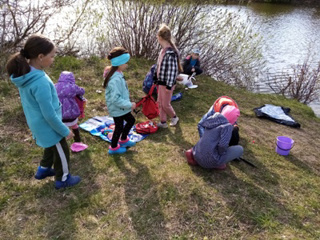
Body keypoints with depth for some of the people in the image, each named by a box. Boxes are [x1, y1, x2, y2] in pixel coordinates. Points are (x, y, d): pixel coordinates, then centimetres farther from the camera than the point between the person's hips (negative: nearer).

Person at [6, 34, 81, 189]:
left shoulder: (24, 74, -7)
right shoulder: (40, 82, -35)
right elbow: (49, 114, -27)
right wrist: (65, 131, -14)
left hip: (38, 124, 8)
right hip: (48, 126, -8)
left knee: (51, 147, 31)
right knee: (62, 152, 14)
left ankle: (43, 170, 49)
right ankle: (63, 179, 34)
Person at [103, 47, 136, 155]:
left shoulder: (117, 74, 1)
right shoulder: (115, 79, -31)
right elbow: (116, 99, -34)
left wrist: (128, 103, 16)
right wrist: (130, 105, -26)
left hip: (121, 107, 10)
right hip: (117, 108, -9)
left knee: (131, 120, 23)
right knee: (119, 127, 10)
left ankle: (123, 140, 43)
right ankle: (113, 148, 33)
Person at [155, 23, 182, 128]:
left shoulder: (170, 53, -26)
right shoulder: (164, 50, 3)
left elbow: (172, 70, -24)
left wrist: (169, 86, -19)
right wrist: (157, 79, 21)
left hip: (167, 83, -9)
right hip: (161, 81, 9)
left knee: (165, 104, 6)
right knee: (160, 103, 17)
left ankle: (174, 117, 33)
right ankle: (163, 122, 31)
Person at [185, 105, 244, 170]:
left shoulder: (213, 119, 8)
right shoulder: (227, 126, -11)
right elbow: (223, 145, -22)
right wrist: (222, 153, -2)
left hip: (197, 155, 6)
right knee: (240, 149, 5)